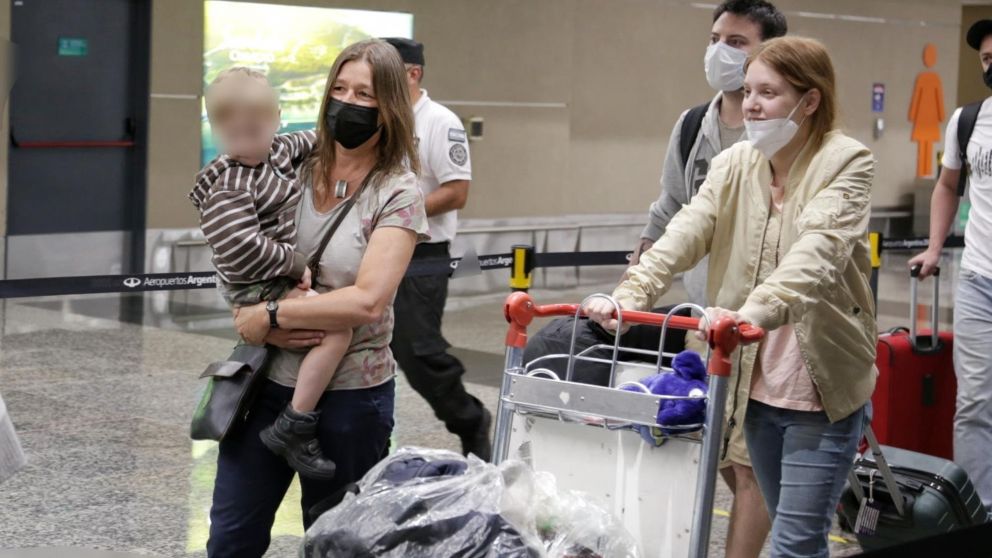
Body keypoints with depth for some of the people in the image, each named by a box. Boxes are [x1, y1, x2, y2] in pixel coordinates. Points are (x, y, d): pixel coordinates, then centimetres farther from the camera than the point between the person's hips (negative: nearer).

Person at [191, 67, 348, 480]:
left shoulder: (278, 151, 6)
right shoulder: (228, 189, -21)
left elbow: (306, 143, 27)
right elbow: (244, 248, -30)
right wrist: (296, 264, -21)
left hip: (287, 279, 10)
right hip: (262, 291, -10)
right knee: (337, 329, -27)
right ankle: (293, 429, -21)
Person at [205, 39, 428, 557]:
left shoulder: (397, 194, -10)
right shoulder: (296, 170, 3)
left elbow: (367, 301, -21)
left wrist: (270, 315, -16)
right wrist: (268, 329, -10)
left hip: (348, 394, -4)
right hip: (269, 381, 4)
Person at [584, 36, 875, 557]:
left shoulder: (847, 163, -11)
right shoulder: (734, 164, 5)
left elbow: (817, 253, -28)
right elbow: (683, 234, -10)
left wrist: (755, 312, -46)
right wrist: (628, 295, -28)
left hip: (824, 383, -5)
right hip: (757, 381, 5)